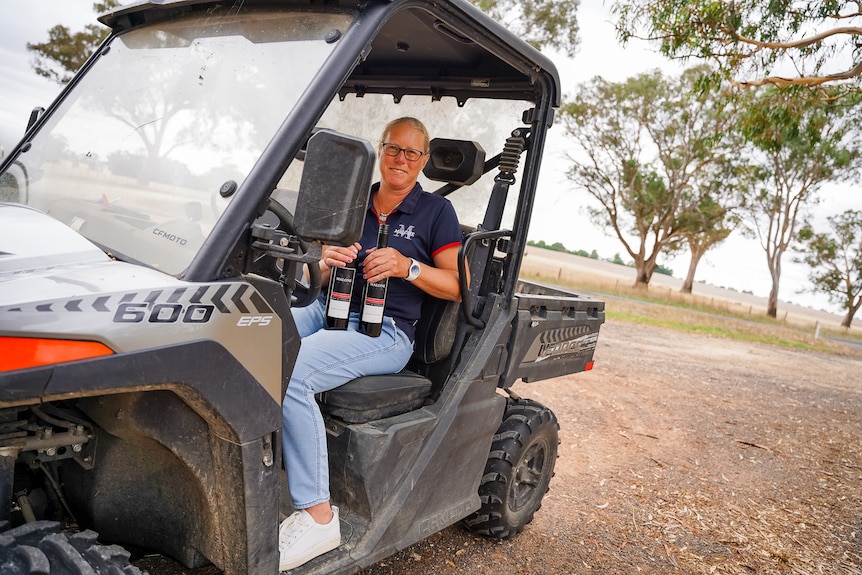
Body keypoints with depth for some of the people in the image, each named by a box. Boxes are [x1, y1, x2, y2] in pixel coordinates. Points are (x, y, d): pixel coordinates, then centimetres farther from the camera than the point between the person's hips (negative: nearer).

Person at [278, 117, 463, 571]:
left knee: (289, 375, -31)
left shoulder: (436, 212, 7)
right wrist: (327, 262, -3)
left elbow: (459, 286, 1)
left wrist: (407, 266, -14)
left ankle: (317, 516, -22)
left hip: (385, 331, -5)